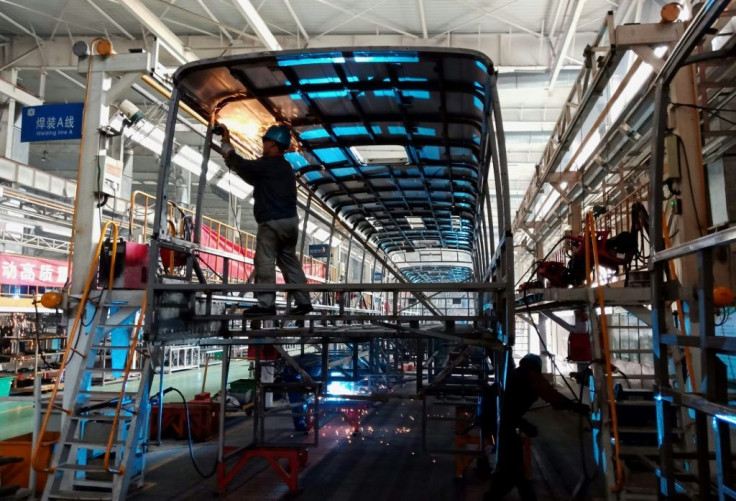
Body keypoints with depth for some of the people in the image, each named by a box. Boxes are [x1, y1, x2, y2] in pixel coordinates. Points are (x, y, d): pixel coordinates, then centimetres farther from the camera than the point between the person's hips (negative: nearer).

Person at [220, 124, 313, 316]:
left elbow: (240, 164, -4)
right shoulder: (285, 167, 19)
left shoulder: (267, 164, -11)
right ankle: (303, 301, 12)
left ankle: (266, 304, -8)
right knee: (289, 262, 12)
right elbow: (254, 179, 28)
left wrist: (226, 143, 11)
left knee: (264, 262, -6)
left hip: (273, 222, -9)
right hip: (290, 221, 9)